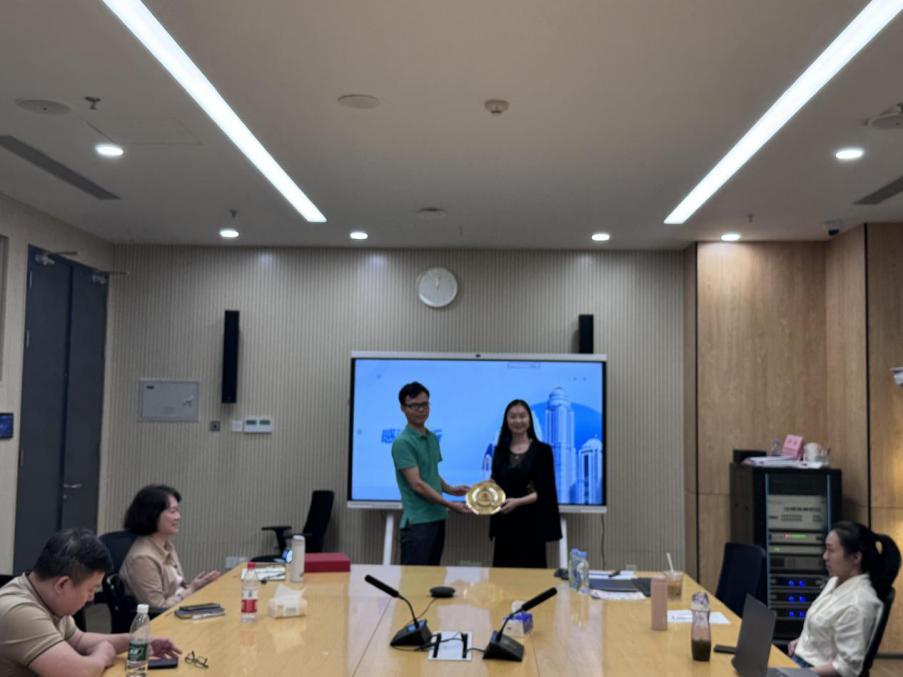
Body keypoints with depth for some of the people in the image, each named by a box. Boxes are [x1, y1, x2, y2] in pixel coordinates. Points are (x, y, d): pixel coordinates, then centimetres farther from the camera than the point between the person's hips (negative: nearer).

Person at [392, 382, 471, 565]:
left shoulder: (433, 438, 12)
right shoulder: (403, 443, -14)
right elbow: (417, 484, -19)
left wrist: (450, 489, 5)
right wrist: (450, 505, -20)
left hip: (437, 518, 8)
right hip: (418, 521, -8)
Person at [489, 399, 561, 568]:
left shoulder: (542, 450, -2)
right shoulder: (500, 451, 10)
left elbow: (545, 491, -7)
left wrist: (518, 502, -19)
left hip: (531, 523, -3)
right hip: (505, 524, 3)